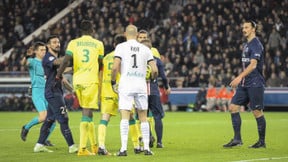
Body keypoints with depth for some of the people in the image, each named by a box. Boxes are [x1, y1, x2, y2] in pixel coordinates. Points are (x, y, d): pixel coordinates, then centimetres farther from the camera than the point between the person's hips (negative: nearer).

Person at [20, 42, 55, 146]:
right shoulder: (32, 61, -3)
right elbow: (24, 63, -26)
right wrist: (27, 56, -46)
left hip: (47, 92, 6)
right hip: (37, 92, -6)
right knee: (43, 117, -21)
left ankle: (45, 139, 14)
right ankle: (26, 128, 5)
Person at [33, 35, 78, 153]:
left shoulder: (56, 58, 21)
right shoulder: (48, 58, -9)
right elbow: (58, 62, -33)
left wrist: (73, 90, 21)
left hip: (57, 92, 10)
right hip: (52, 92, -10)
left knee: (49, 119, 12)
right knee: (63, 119, -12)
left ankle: (39, 145, 16)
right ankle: (72, 146, -13)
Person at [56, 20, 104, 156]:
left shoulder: (73, 43, 5)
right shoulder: (98, 44, 4)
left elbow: (66, 60, -6)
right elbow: (100, 64, 12)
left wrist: (58, 76, 0)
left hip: (77, 80, 3)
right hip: (91, 80, -3)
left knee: (86, 113, 15)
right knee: (87, 113, -5)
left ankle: (94, 146, 20)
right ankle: (82, 147, -13)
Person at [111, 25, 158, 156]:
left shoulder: (121, 47, 0)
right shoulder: (145, 49, 9)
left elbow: (115, 67, -9)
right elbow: (154, 70, 4)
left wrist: (113, 82, 5)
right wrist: (152, 79, 25)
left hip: (126, 86, -2)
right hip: (141, 85, 2)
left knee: (125, 117, -6)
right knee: (143, 117, 12)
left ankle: (123, 148, -15)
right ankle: (146, 148, 11)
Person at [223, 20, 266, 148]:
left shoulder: (256, 44, -12)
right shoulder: (246, 45, 16)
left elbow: (253, 65, -22)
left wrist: (240, 77, -29)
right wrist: (240, 79, 21)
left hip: (255, 84, -9)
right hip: (244, 84, 9)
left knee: (257, 112, -4)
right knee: (233, 107, 2)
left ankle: (262, 141, 7)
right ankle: (237, 139, 4)